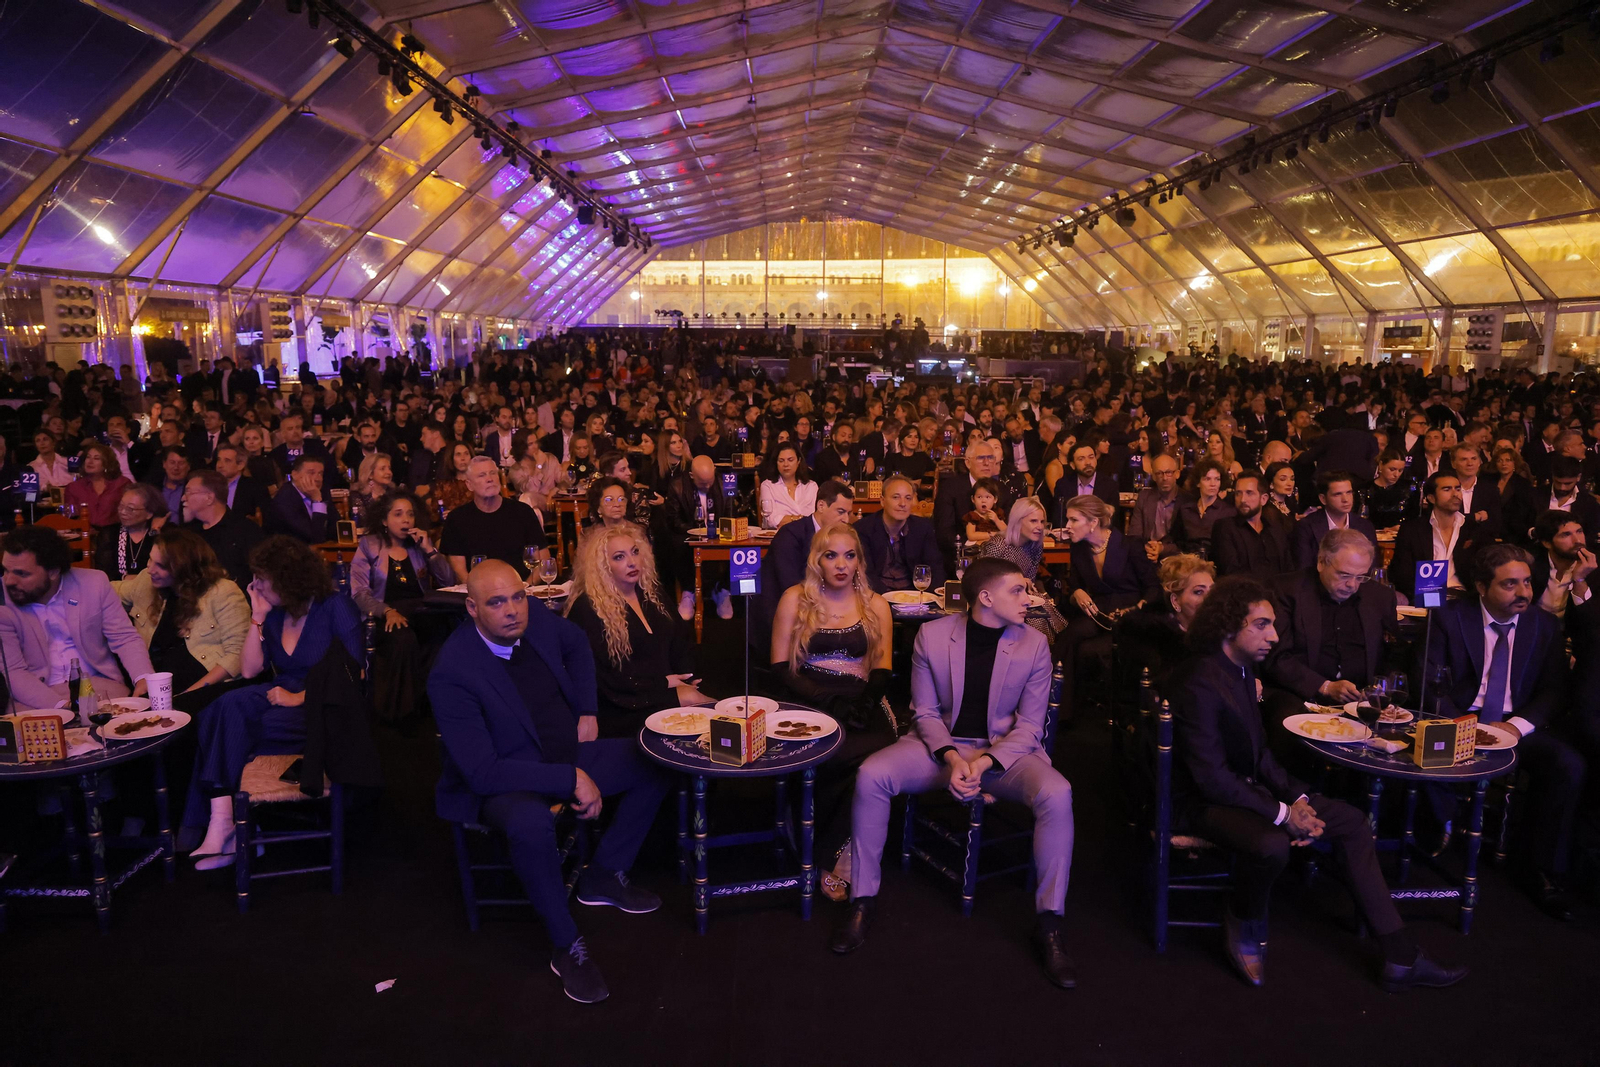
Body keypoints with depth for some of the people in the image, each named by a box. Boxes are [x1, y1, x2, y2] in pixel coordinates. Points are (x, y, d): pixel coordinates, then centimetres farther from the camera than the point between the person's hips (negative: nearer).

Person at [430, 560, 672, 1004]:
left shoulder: (537, 621, -9)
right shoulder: (451, 674, -27)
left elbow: (578, 645, 17)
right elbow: (482, 772, -29)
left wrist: (587, 712, 8)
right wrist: (571, 779, -30)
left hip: (568, 755, 7)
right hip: (504, 780, -7)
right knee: (530, 824, -39)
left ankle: (603, 875, 15)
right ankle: (567, 947, -16)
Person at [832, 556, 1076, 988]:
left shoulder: (1034, 644, -6)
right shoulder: (932, 636, -5)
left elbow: (1029, 726, -5)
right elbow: (925, 712, 0)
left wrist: (985, 763, -20)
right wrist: (952, 759, -18)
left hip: (1007, 749, 0)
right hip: (942, 744, 1)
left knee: (1056, 794, -31)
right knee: (871, 775, -25)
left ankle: (1049, 922, -13)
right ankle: (863, 899, -6)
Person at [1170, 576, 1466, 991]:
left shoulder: (1242, 668, 4)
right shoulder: (1199, 687, -25)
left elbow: (1258, 751, 11)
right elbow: (1214, 780, -25)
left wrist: (1296, 798, -3)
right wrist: (1282, 814, -19)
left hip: (1248, 786, 10)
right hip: (1204, 802, -10)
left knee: (1351, 822, 4)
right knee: (1272, 844, -37)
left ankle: (1399, 958, 7)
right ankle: (1243, 926, -3)